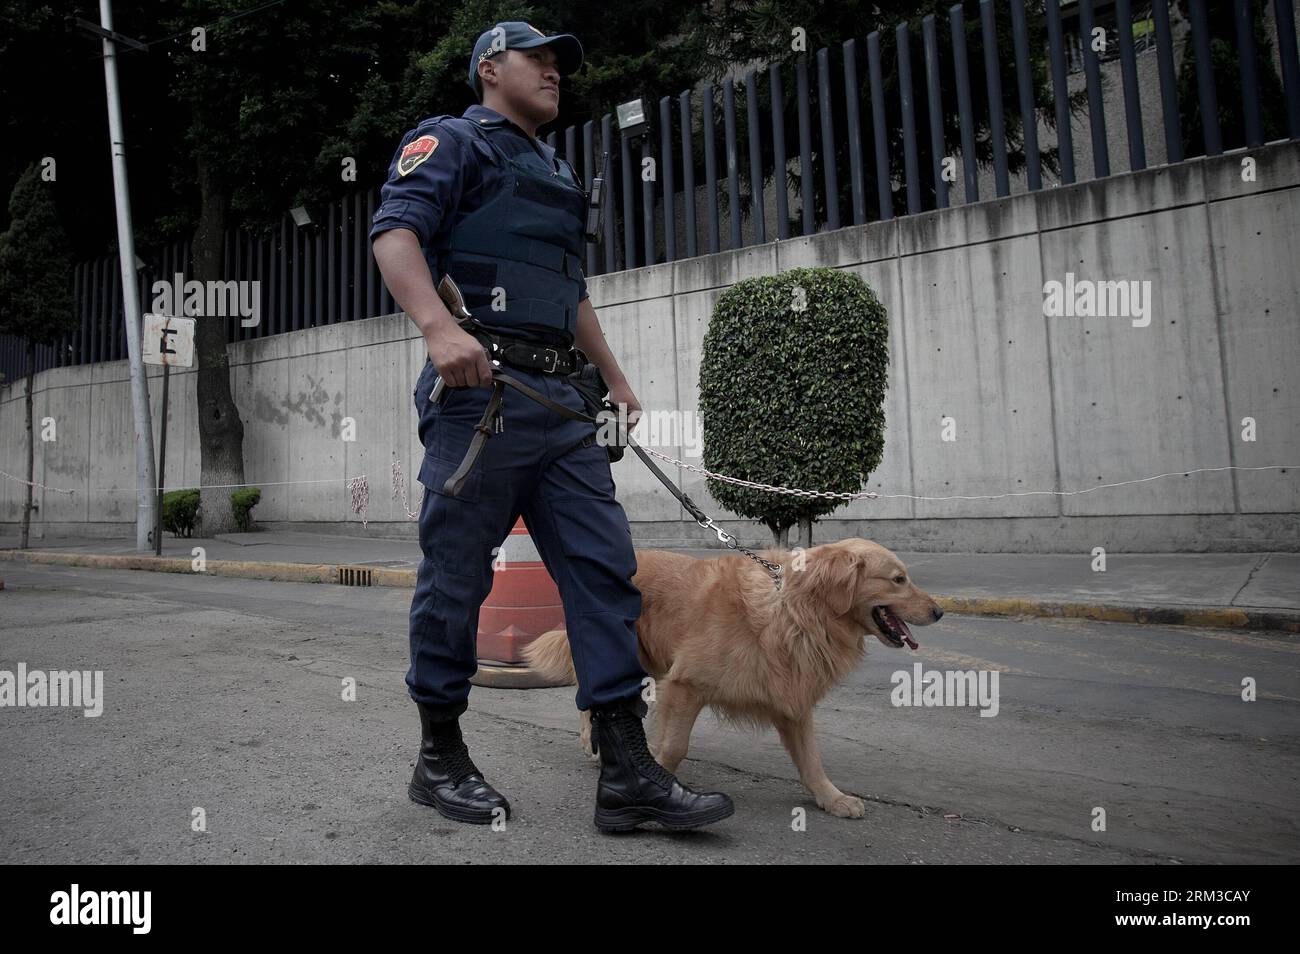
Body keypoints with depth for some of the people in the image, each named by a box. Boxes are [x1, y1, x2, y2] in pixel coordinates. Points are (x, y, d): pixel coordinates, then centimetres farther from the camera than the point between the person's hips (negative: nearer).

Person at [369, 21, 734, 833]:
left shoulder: (556, 173, 31)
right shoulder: (452, 142, 8)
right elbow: (395, 231, -10)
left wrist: (615, 378, 29)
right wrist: (440, 327, -27)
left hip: (560, 401, 7)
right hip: (480, 389, -7)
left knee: (605, 567, -3)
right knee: (457, 578, -1)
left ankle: (628, 772, 0)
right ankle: (441, 759, 15)